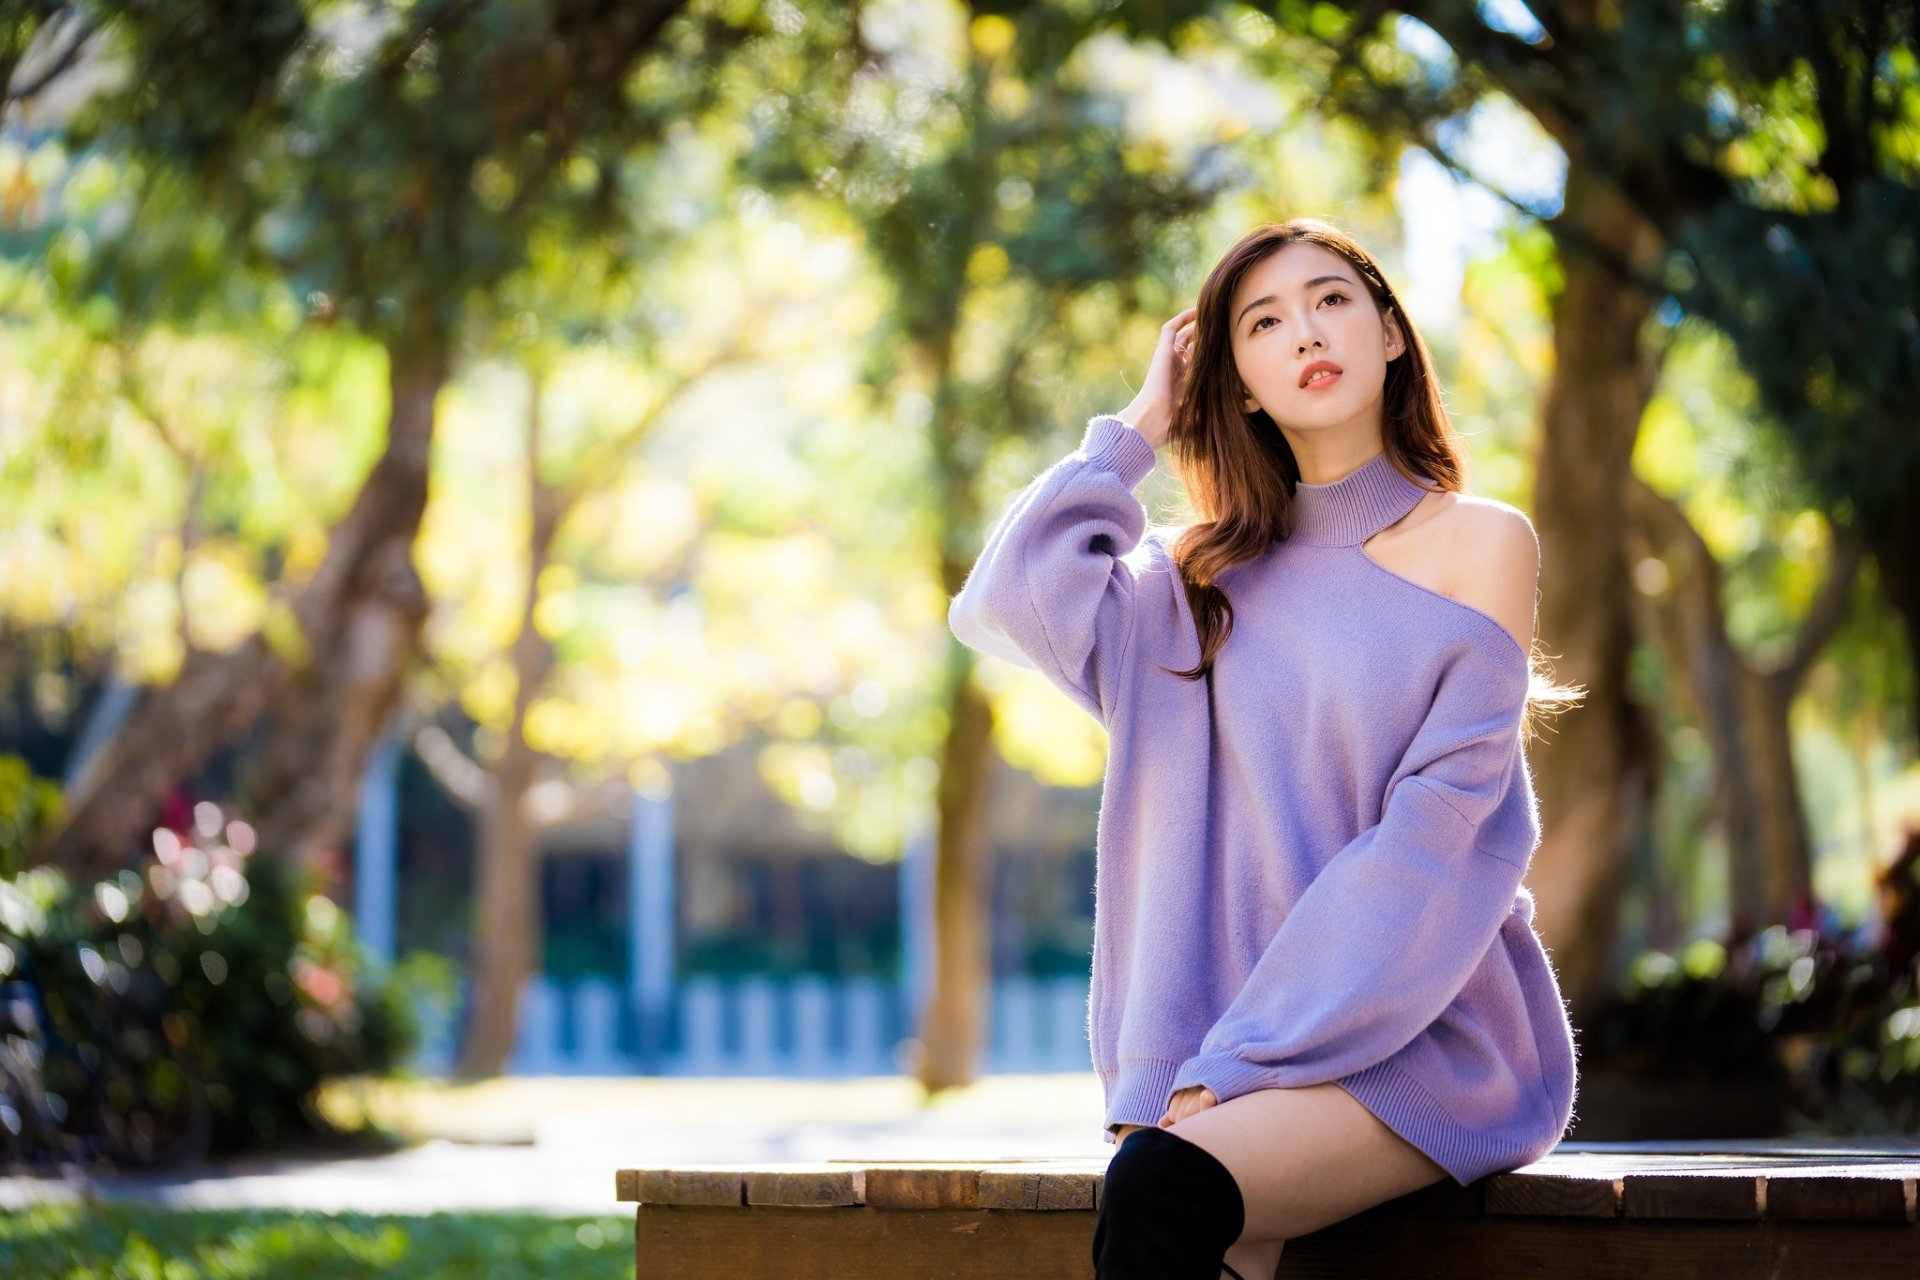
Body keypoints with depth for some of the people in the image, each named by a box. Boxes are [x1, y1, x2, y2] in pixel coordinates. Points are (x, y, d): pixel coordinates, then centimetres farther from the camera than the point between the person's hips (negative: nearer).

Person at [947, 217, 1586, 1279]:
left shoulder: (1478, 542, 4)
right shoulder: (1211, 577, 16)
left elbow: (1440, 833, -6)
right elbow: (1012, 600, -2)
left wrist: (1248, 1057, -13)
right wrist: (1139, 428, 9)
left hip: (1427, 1032, -3)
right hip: (1240, 1041, 3)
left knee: (1161, 1189, -31)